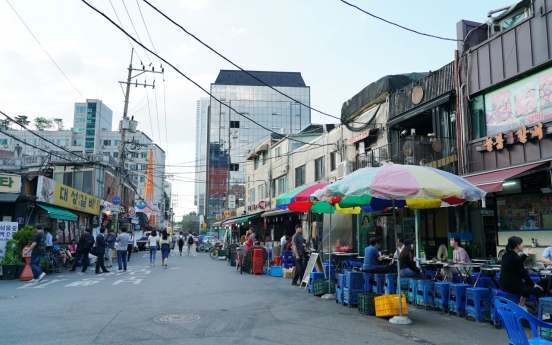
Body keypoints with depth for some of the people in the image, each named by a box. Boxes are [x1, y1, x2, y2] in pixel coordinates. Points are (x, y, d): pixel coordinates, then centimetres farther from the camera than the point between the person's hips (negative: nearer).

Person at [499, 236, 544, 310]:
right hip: (512, 286, -9)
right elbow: (524, 274, -11)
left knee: (528, 285, 31)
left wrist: (526, 253, 27)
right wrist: (534, 285, 3)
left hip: (504, 284, 9)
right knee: (539, 289, 4)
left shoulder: (507, 254, 6)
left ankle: (521, 306, 34)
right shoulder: (515, 258, -21)